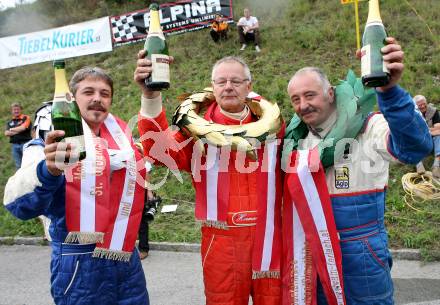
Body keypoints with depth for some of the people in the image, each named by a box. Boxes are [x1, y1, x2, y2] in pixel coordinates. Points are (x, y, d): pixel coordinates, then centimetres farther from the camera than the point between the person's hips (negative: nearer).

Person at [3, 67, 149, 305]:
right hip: (80, 264, -5)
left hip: (127, 258, 5)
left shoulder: (121, 135, 7)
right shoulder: (56, 141, -9)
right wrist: (49, 170, -42)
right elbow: (20, 204, -22)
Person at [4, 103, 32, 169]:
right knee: (18, 165, 8)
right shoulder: (10, 122, 16)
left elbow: (23, 128, -14)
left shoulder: (26, 118, 2)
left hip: (25, 143, -5)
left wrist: (12, 129, 1)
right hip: (14, 145, 5)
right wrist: (18, 130, -7)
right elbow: (6, 133, 4)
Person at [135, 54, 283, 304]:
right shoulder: (200, 127, -2)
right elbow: (162, 151, -21)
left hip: (269, 238, 2)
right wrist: (151, 96, -31)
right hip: (222, 240, -2)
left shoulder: (270, 122, 6)